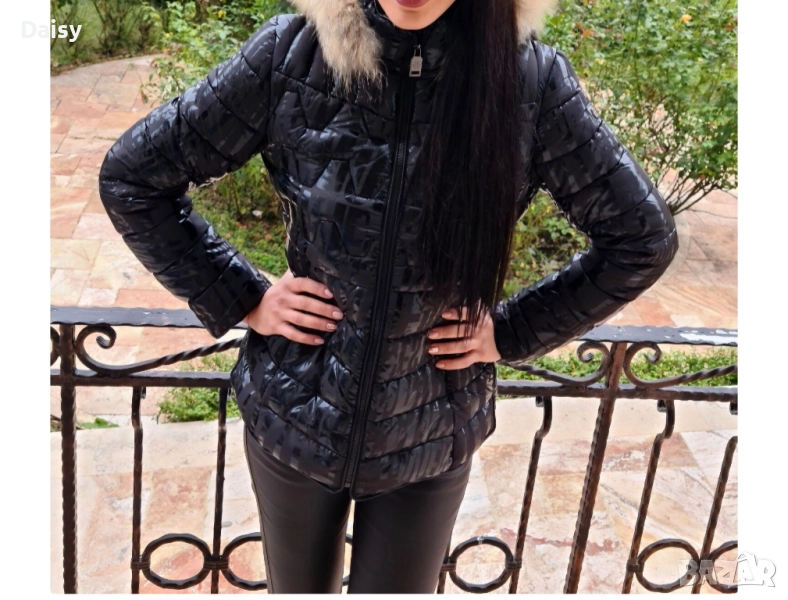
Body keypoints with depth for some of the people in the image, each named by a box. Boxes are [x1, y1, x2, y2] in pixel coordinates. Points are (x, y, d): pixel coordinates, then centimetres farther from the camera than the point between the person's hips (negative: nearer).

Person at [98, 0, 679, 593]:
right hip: (294, 416, 1)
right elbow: (130, 178, -5)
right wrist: (240, 299, -8)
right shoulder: (292, 54, -16)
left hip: (431, 438, 0)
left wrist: (512, 331, -6)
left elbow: (644, 239, -4)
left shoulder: (532, 80, -16)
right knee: (299, 587, 24)